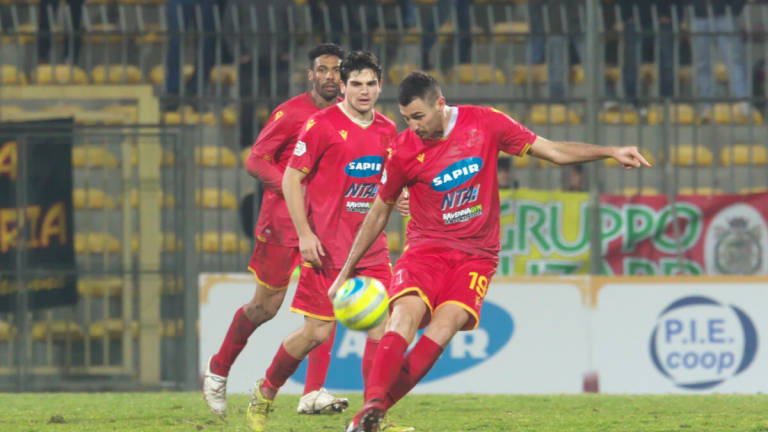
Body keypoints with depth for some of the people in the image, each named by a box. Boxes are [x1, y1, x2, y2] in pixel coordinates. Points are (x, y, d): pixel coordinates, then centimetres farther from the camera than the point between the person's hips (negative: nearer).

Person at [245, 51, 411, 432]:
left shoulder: (387, 130, 10)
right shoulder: (322, 125, -9)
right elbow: (291, 178, -8)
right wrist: (304, 233, -14)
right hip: (326, 249, -5)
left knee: (380, 327, -4)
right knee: (317, 332, -4)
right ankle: (265, 393, 19)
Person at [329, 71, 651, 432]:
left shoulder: (485, 123, -3)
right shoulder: (404, 150, -3)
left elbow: (553, 151, 6)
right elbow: (379, 212, 11)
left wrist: (610, 152, -3)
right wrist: (346, 271, 14)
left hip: (476, 254, 0)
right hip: (425, 249, 0)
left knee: (444, 326, -25)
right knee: (405, 315, -28)